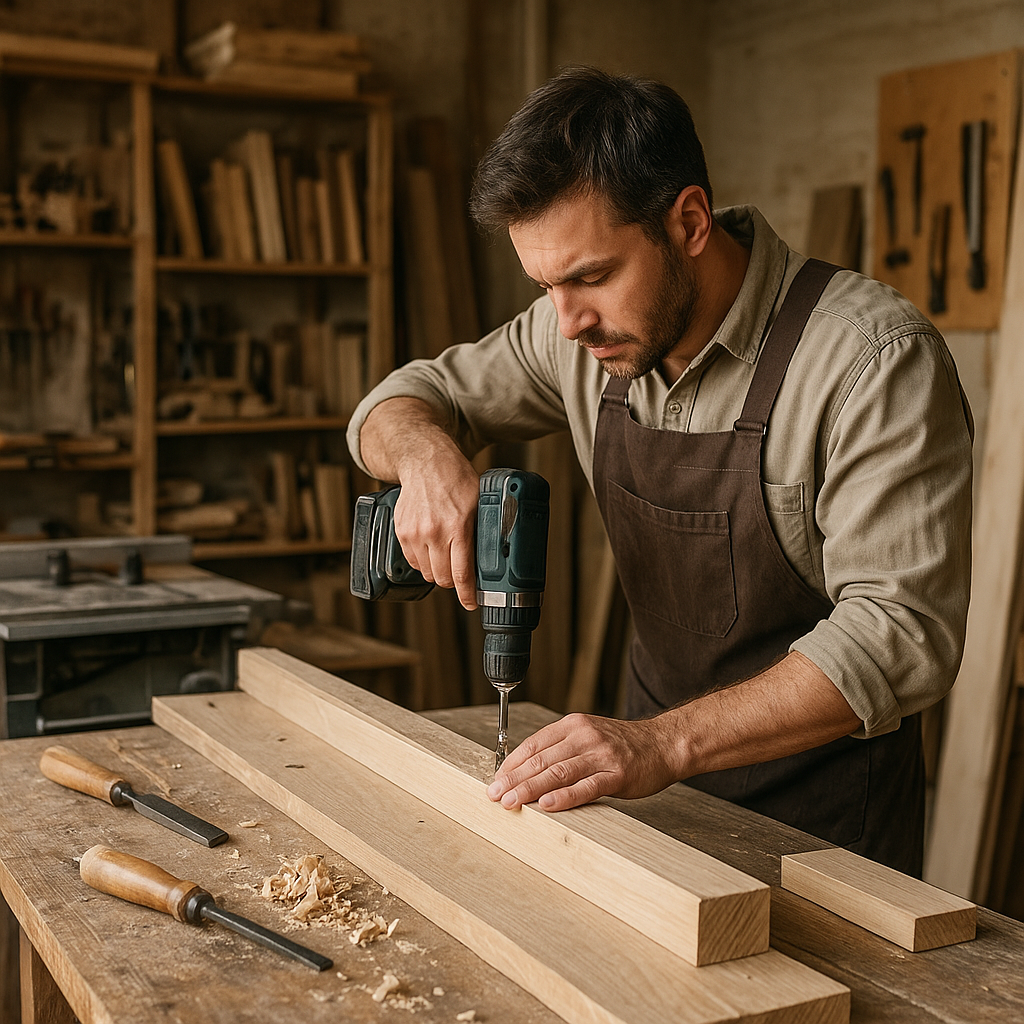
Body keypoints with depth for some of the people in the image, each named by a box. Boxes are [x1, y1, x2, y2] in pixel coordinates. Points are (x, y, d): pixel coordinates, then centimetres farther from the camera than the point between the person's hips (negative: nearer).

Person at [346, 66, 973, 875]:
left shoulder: (877, 361, -21)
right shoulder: (590, 330, -3)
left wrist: (667, 742, -35)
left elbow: (901, 633, -26)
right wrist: (424, 452, -17)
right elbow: (405, 399, 8)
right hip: (658, 775, 4)